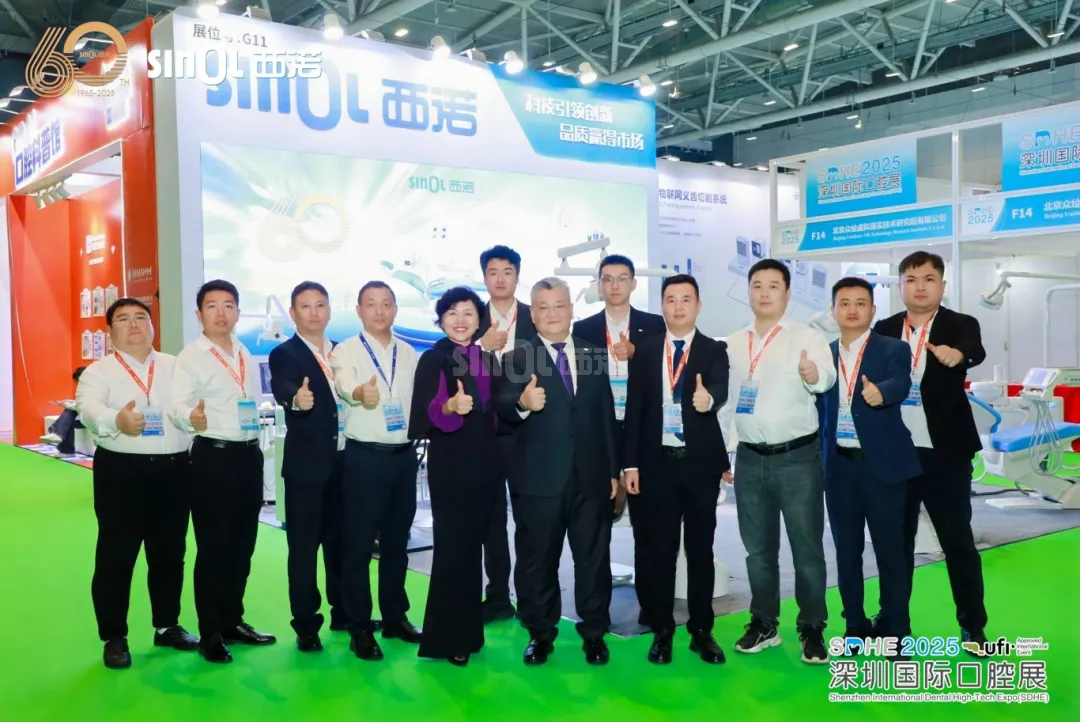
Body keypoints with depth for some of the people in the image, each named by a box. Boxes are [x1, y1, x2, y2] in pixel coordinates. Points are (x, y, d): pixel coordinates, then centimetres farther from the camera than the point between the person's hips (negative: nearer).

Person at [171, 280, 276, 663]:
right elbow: (179, 403, -20)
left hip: (250, 455, 6)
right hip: (213, 456, -6)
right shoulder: (190, 357, -7)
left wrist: (257, 445, 13)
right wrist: (192, 417, -42)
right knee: (213, 547, 0)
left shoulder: (247, 356, 13)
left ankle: (233, 621, 27)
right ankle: (210, 633, 11)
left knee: (242, 544, 13)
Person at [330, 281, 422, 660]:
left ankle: (395, 616, 26)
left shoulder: (409, 354, 10)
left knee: (396, 541, 14)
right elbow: (345, 385, -28)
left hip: (404, 454, 5)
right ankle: (360, 628, 10)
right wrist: (360, 393, -49)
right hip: (365, 456, -4)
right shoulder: (345, 351, -6)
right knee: (359, 544, 0)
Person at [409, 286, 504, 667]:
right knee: (451, 547, -4)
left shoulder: (488, 360, 8)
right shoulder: (432, 359, -8)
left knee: (473, 546, 12)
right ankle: (446, 637, 7)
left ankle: (468, 629, 23)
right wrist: (449, 407, -38)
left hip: (485, 464, 5)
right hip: (449, 465, -5)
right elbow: (424, 413, -21)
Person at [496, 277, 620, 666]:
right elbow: (502, 410, -16)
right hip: (538, 480, -2)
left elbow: (607, 416, 10)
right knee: (538, 561, 9)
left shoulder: (594, 355, 9)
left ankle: (594, 632, 26)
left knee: (594, 558, 11)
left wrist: (613, 470, 8)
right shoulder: (516, 359, -2)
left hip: (591, 477, 3)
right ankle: (540, 633, 25)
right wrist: (523, 404, -38)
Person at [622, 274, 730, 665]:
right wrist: (631, 463, -2)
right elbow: (634, 408, 4)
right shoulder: (644, 350, 6)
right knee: (657, 550, 6)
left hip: (701, 463, -1)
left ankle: (702, 631, 20)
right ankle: (661, 631, 18)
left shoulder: (714, 350, 2)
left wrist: (708, 399, -42)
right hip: (656, 462, 1)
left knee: (701, 550, 8)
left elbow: (720, 390, -18)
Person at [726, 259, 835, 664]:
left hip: (797, 456, -4)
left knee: (807, 546, 2)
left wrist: (813, 373, -47)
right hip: (750, 458, 4)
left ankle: (812, 629, 14)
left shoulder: (807, 337, -5)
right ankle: (764, 624, 25)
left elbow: (826, 378, -23)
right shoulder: (733, 344, 9)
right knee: (758, 547, 12)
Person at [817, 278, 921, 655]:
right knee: (846, 549, 10)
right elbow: (820, 408, 9)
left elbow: (900, 385, -22)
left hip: (881, 464, -3)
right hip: (839, 466, 3)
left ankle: (895, 629, 16)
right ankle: (855, 624, 23)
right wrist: (818, 460, 3)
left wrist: (880, 393, -44)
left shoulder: (894, 349, -2)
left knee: (889, 549, 3)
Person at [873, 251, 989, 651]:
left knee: (958, 540, 5)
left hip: (944, 453, -3)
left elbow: (975, 350, -25)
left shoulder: (961, 325, -3)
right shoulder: (884, 330, 6)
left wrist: (958, 354, -46)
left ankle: (973, 625, 18)